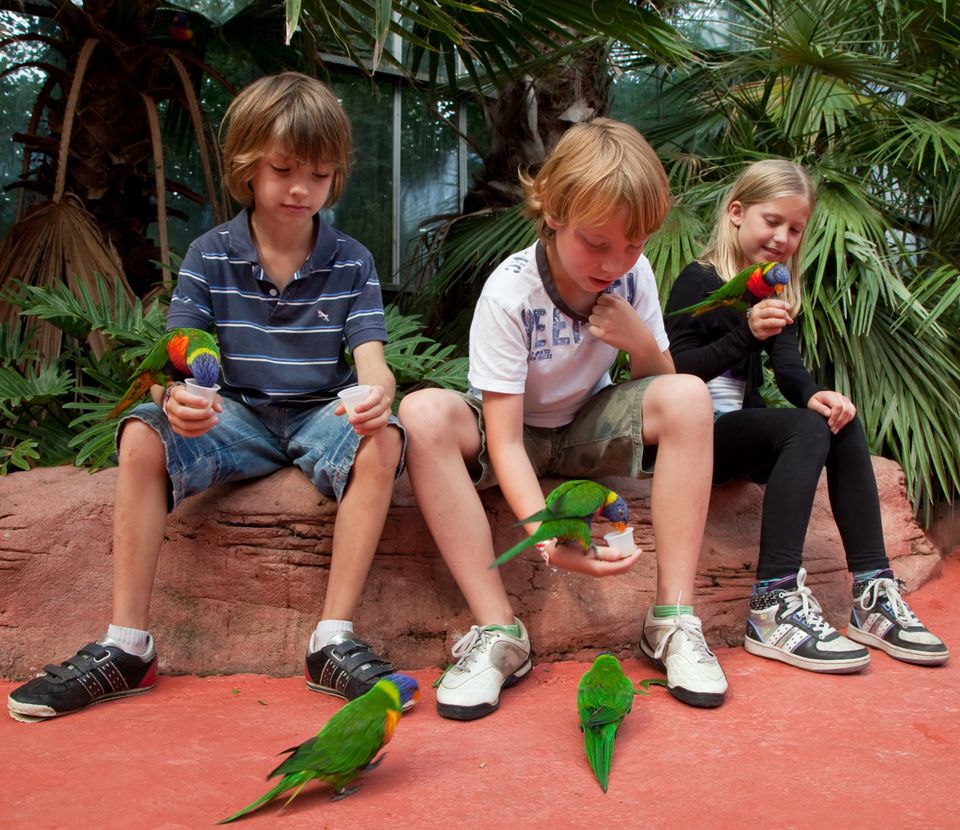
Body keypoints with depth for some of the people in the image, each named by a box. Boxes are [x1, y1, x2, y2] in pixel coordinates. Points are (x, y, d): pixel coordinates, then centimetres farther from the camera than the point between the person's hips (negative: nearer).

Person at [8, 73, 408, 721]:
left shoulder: (351, 263, -2)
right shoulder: (210, 257, -1)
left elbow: (372, 360, -13)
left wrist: (377, 391, -40)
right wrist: (173, 397, -36)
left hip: (320, 416, 0)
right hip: (235, 417, 1)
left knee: (382, 440, -33)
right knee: (142, 436, -27)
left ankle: (334, 641, -28)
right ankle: (127, 648, -20)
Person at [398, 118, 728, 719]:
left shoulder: (633, 274, -12)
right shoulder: (510, 293, -25)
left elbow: (659, 388, -1)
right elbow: (505, 441, -28)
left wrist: (643, 343, -24)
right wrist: (549, 538, -43)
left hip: (588, 430, 3)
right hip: (518, 433, -3)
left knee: (688, 396, -25)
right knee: (424, 414, -34)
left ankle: (673, 617, -20)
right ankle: (498, 630, -29)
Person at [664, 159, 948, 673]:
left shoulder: (777, 294, 16)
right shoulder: (698, 282, -6)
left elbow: (789, 367, 1)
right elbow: (675, 371, -17)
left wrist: (813, 394, -22)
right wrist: (746, 334, -27)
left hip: (742, 429, 7)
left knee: (841, 423, -15)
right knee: (807, 428, -27)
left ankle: (872, 595, -17)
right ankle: (773, 609, -34)